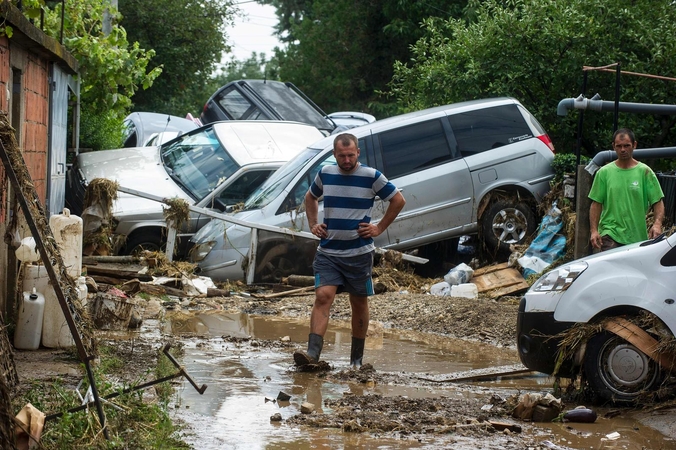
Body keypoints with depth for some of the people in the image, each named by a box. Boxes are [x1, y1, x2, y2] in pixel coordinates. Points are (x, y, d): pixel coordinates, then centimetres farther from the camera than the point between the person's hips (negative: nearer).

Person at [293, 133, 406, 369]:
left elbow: (398, 200, 4)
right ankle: (313, 352, -25)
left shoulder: (371, 177, -5)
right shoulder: (325, 173, 5)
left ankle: (357, 358, 20)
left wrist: (379, 228, 0)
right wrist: (313, 225, 12)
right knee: (323, 297, -15)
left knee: (359, 304, 8)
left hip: (359, 253, -1)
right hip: (327, 252, 1)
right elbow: (310, 197, 24)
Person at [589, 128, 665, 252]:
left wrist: (657, 224, -15)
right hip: (610, 234, -1)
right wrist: (594, 230, -3)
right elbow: (596, 204, 7)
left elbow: (658, 202, 2)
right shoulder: (604, 173, 5)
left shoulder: (645, 172, 4)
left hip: (638, 237, 1)